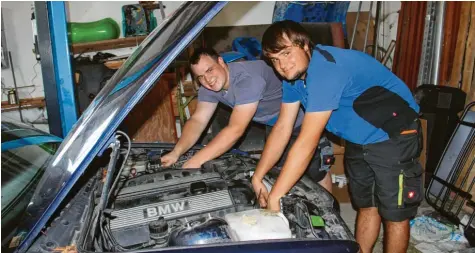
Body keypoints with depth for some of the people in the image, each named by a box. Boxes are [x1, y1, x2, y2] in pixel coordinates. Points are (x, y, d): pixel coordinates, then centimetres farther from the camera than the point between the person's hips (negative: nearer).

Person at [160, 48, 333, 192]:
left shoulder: (248, 79, -38)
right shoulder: (209, 87, -12)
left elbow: (236, 130, -41)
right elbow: (197, 121, -12)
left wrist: (196, 161, -42)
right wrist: (176, 153, -30)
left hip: (302, 119, -7)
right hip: (275, 124, 8)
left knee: (315, 170, -2)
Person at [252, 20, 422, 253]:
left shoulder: (326, 69, -34)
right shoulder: (294, 73, -6)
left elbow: (306, 144, -36)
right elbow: (282, 128, -3)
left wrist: (274, 196, -30)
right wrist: (257, 176, -7)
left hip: (393, 137, -8)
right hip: (359, 140, 8)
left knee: (394, 213, 2)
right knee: (366, 206, 19)